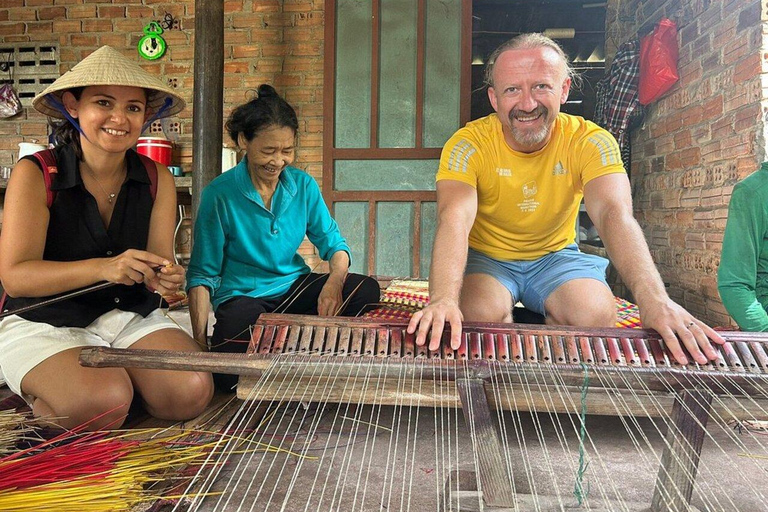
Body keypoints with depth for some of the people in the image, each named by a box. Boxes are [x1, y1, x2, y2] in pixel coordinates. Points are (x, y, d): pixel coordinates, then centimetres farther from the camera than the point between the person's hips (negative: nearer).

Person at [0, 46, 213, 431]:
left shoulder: (156, 179, 0)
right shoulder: (35, 175, -10)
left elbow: (159, 262, -2)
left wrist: (166, 278, -27)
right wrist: (103, 267, -30)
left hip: (133, 317, 3)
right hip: (46, 323, -3)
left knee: (191, 391, -21)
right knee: (102, 403, -29)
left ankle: (113, 369, 7)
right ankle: (35, 391, 5)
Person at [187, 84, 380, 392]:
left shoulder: (303, 185, 0)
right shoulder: (219, 194, -12)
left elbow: (333, 242, 4)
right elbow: (202, 273, -8)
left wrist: (335, 280, -21)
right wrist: (199, 338, -18)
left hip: (294, 287, 5)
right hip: (242, 297, -4)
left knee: (366, 289, -20)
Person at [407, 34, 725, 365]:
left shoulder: (590, 142, -15)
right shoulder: (468, 145, -19)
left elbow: (614, 214, -32)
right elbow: (454, 220, -36)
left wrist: (654, 300, -50)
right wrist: (442, 299, -57)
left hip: (555, 256, 2)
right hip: (486, 257, -1)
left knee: (597, 314, -27)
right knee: (480, 313, -33)